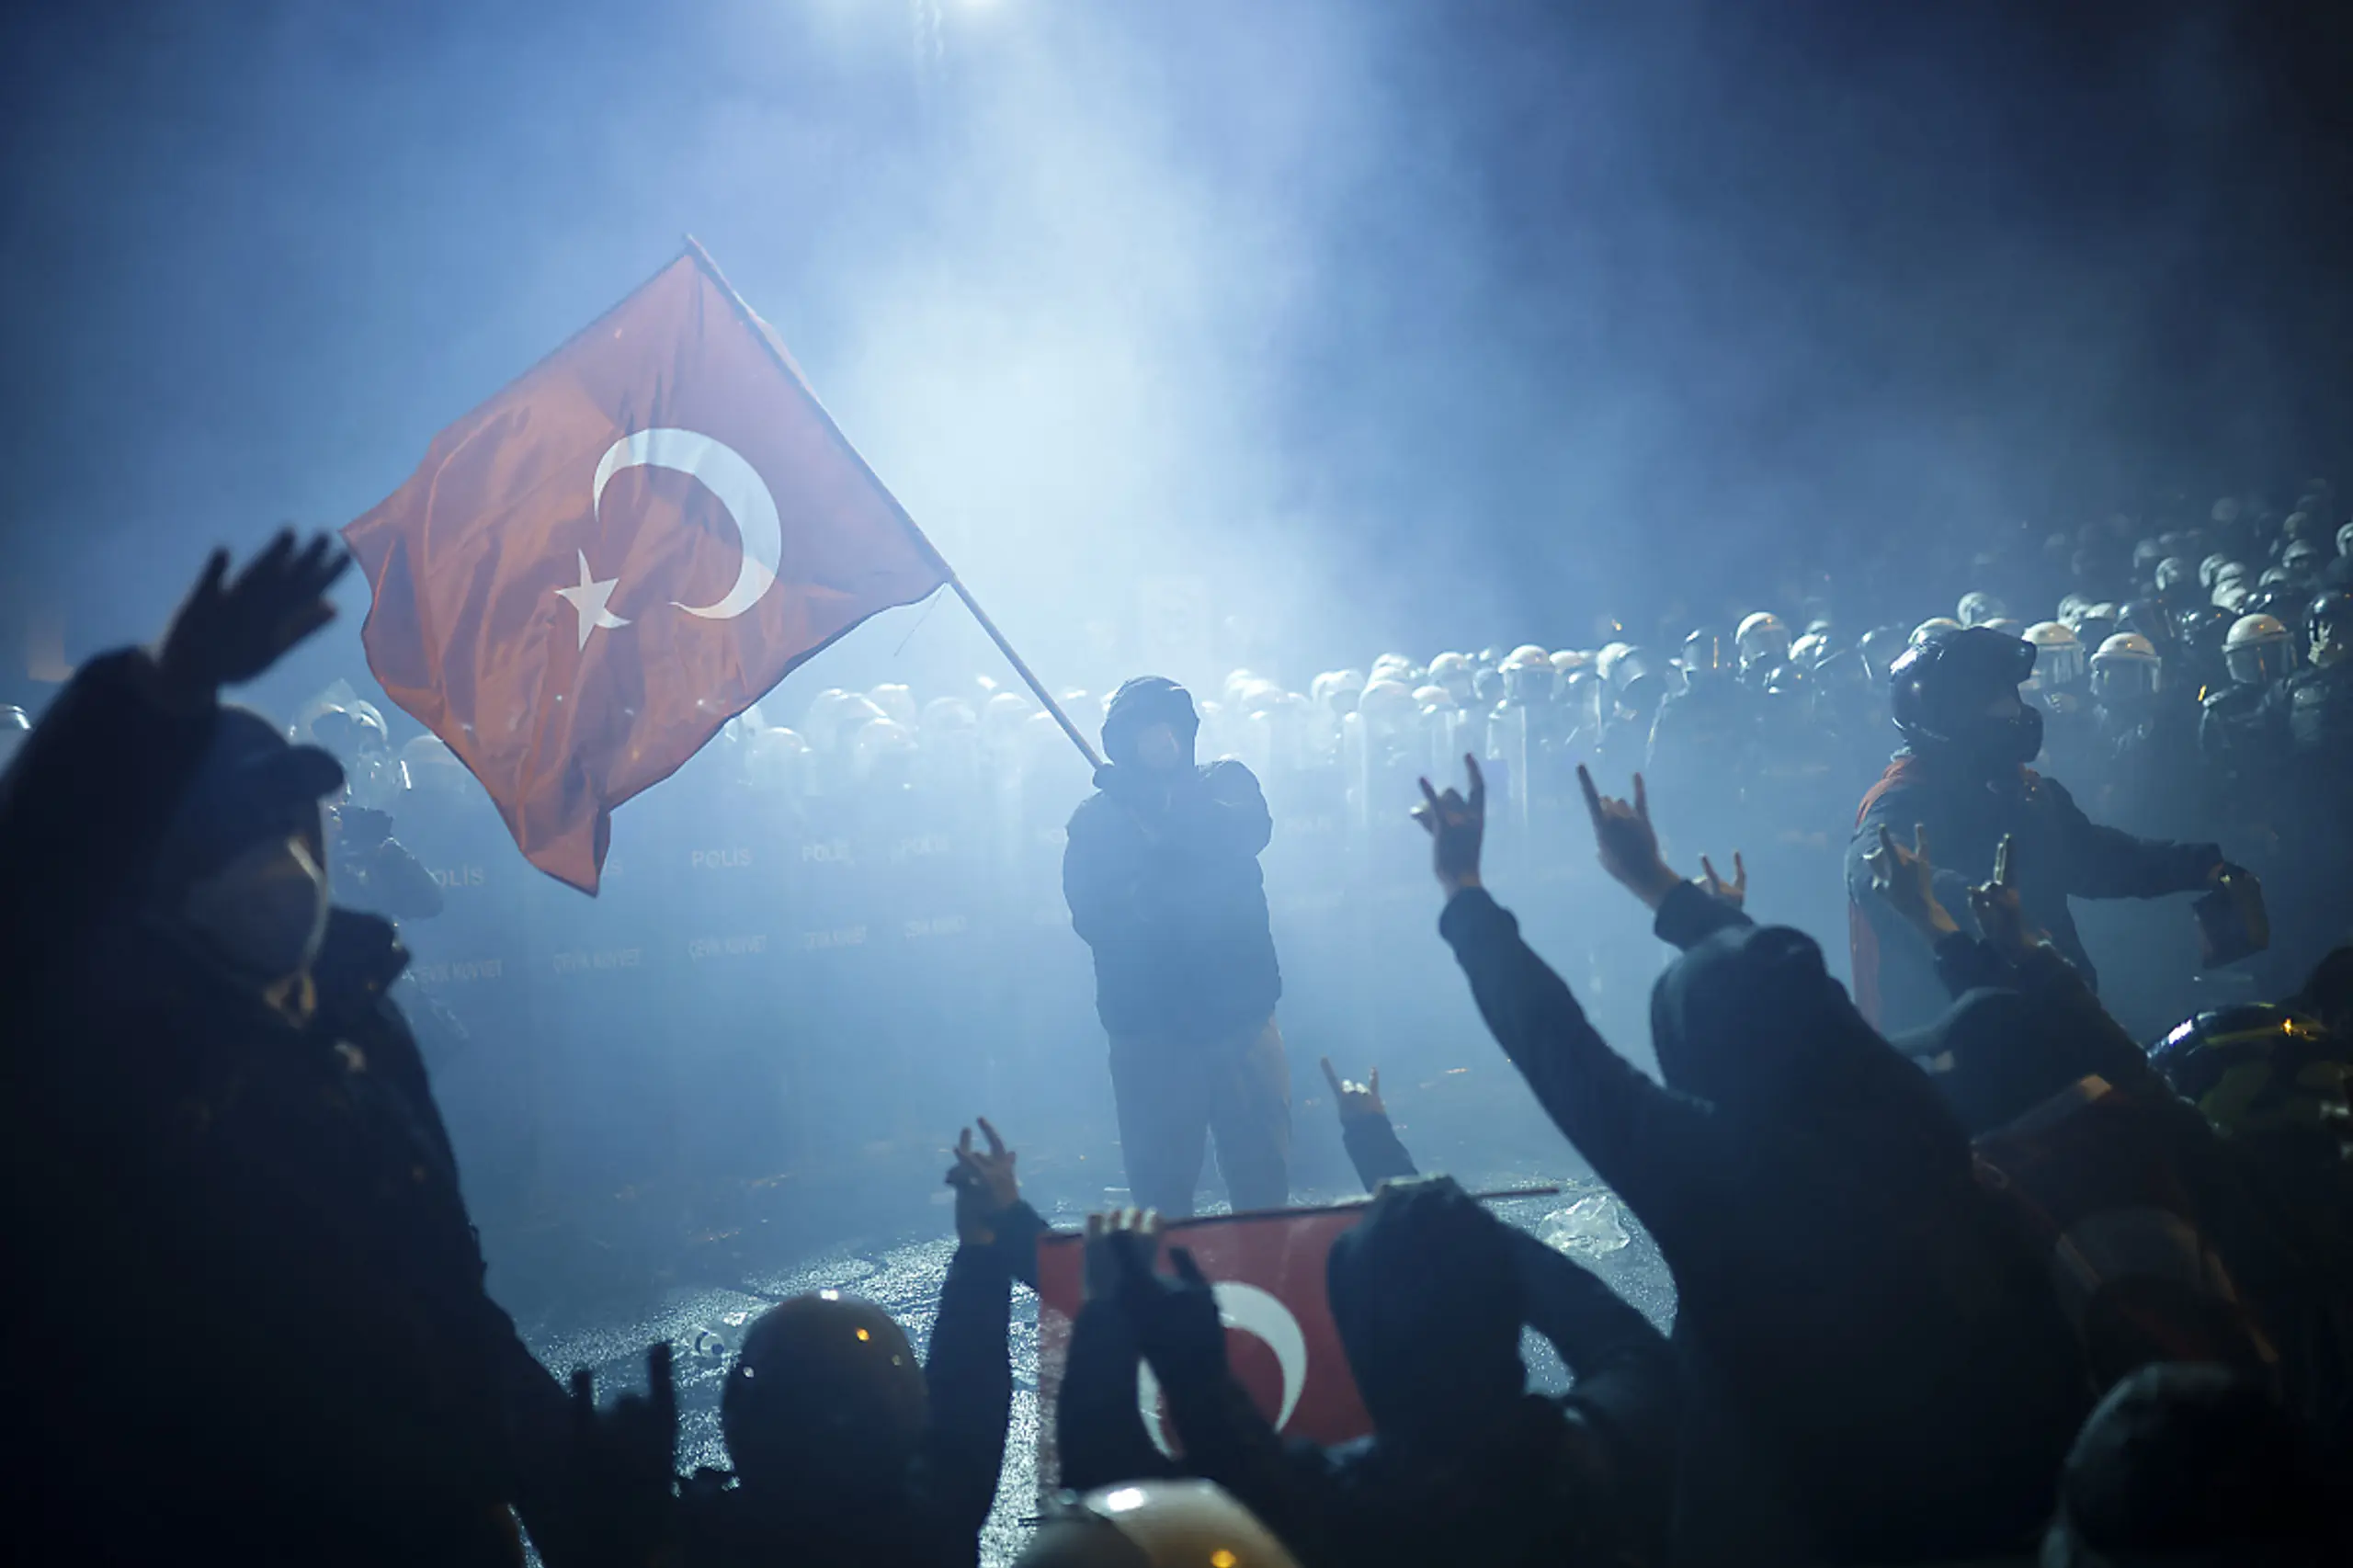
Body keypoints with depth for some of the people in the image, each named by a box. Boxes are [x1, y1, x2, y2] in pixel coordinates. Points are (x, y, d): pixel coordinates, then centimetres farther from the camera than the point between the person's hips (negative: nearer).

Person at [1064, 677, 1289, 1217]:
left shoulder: (1226, 783, 10)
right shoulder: (1095, 818, 6)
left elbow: (1250, 832, -12)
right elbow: (1091, 918, -5)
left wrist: (1166, 807, -20)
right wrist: (1142, 897, -23)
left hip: (1240, 1015, 1)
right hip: (1149, 1029, -1)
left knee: (1264, 1181, 0)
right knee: (1160, 1189, 3)